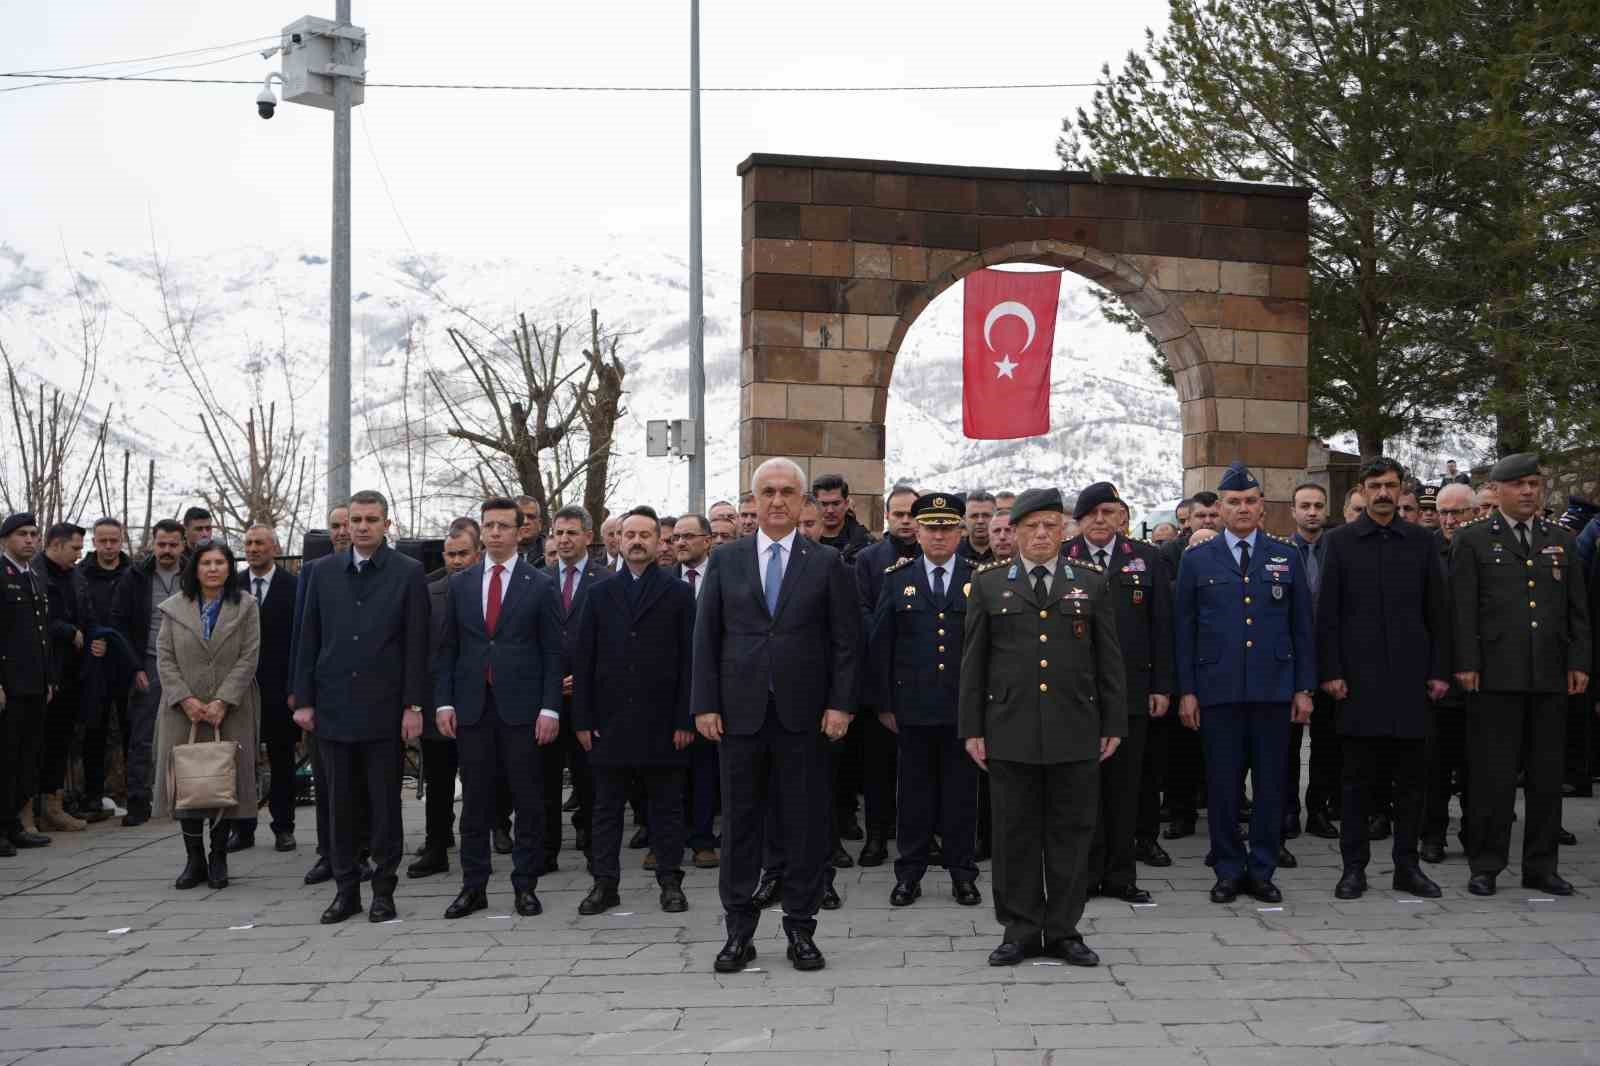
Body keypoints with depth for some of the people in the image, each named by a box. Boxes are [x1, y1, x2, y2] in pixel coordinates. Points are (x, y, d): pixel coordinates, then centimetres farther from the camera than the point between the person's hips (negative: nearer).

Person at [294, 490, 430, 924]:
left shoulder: (408, 573, -1)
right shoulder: (323, 572, 8)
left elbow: (417, 644, -3)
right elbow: (308, 640, 9)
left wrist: (413, 706, -8)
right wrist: (303, 701, 4)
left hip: (383, 709, -3)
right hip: (333, 707, 3)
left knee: (385, 803, 3)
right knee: (339, 803, 7)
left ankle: (383, 889, 12)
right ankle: (346, 888, 16)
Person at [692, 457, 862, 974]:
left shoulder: (827, 562, 4)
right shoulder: (726, 560, 7)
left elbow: (846, 640, 2)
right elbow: (706, 636, 5)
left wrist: (841, 704, -6)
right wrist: (705, 704, -2)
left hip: (804, 713, -1)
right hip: (740, 712, 1)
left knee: (807, 822, 4)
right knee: (739, 820, 5)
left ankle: (801, 928, 14)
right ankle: (739, 930, 14)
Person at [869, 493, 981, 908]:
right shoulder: (897, 578, 4)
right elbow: (879, 645, 5)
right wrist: (883, 703, 1)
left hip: (965, 706, 0)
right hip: (913, 707, 0)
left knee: (962, 791, 6)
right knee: (914, 790, 6)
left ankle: (962, 873, 15)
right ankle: (909, 873, 14)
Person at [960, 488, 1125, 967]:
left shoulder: (1091, 582, 8)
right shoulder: (988, 583, 6)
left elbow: (1108, 659, 9)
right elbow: (973, 661, 6)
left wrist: (1113, 724, 5)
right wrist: (972, 728, 2)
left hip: (1076, 731, 1)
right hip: (1009, 732, 0)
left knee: (1071, 833, 5)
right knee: (1016, 834, 4)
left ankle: (1063, 930, 15)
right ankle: (1021, 931, 14)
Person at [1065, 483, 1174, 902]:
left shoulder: (1146, 559, 7)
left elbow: (1161, 627, 6)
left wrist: (1162, 686, 1)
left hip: (1131, 689, 1)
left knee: (1125, 784, 6)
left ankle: (1121, 873, 14)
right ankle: (1086, 872, 13)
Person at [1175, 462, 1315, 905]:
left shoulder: (1287, 557, 8)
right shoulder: (1197, 560, 6)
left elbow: (1302, 627, 8)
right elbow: (1185, 630, 5)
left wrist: (1304, 687, 2)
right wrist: (1186, 690, -1)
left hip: (1274, 687, 1)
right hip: (1218, 687, -1)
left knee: (1270, 781, 4)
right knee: (1222, 782, 3)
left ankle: (1262, 871, 14)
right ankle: (1229, 870, 13)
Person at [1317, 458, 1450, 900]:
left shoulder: (1421, 541, 8)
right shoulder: (1340, 541, 3)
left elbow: (1436, 611, 8)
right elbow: (1327, 612, 1)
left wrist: (1439, 671, 2)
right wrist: (1330, 672, -5)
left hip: (1410, 676, 2)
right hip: (1359, 676, -2)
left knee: (1410, 774, 6)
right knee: (1357, 776, 2)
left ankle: (1407, 866, 15)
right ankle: (1354, 867, 9)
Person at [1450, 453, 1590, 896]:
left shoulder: (1561, 541, 15)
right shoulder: (1473, 540, 4)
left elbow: (1578, 608, 13)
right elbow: (1463, 608, -2)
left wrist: (1578, 662, 4)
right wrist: (1466, 664, -9)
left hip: (1550, 677, 4)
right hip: (1496, 676, -4)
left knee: (1546, 774, 7)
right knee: (1492, 774, -1)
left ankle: (1541, 867, 16)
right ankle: (1486, 866, 7)